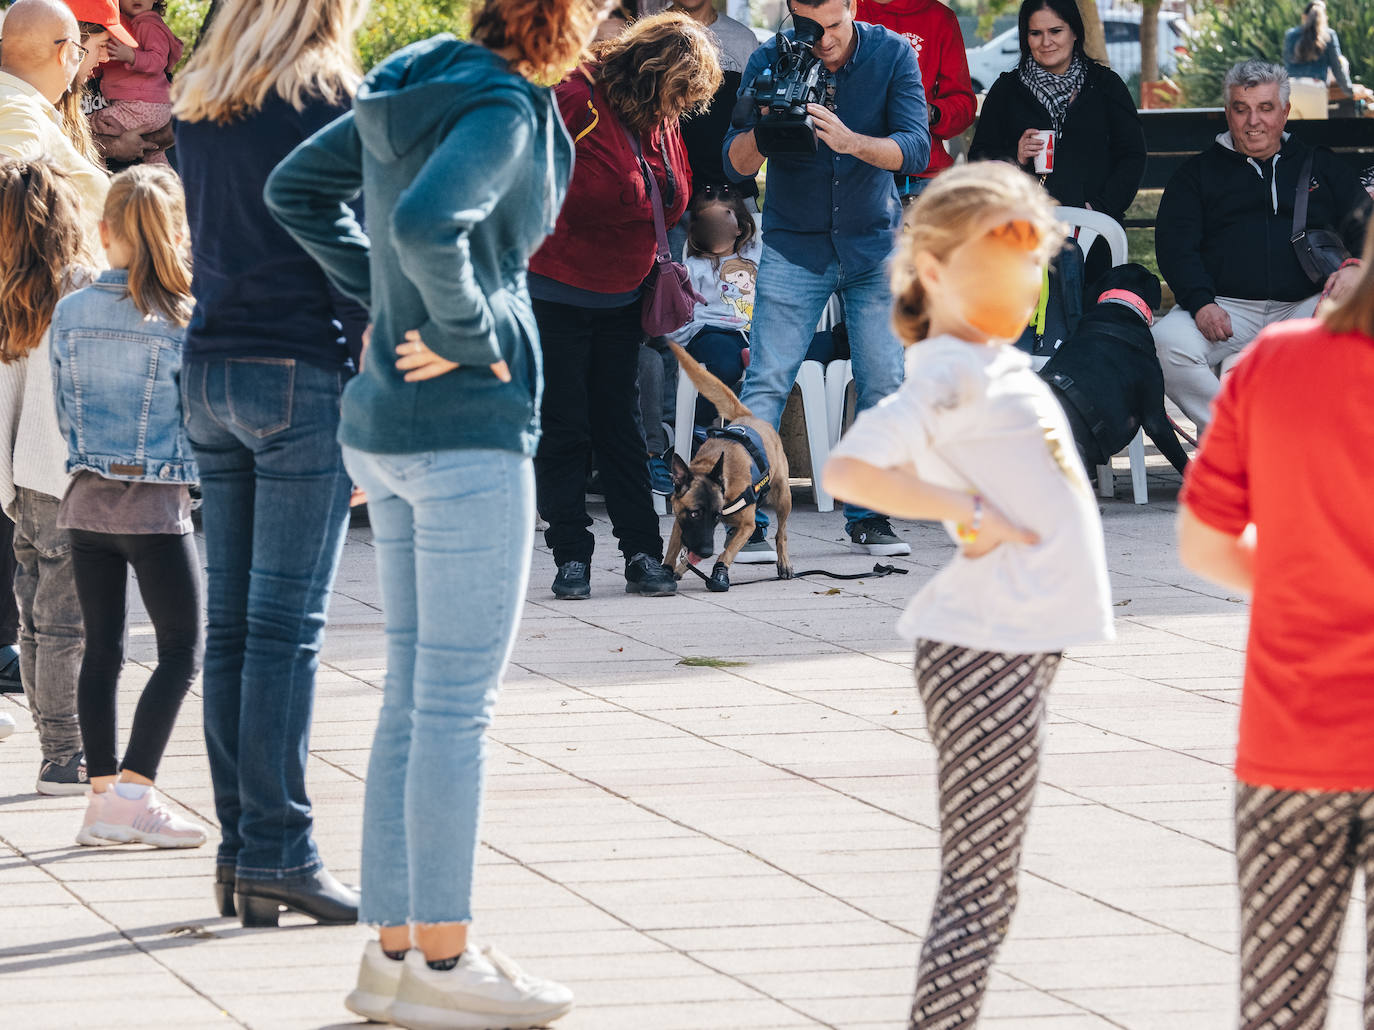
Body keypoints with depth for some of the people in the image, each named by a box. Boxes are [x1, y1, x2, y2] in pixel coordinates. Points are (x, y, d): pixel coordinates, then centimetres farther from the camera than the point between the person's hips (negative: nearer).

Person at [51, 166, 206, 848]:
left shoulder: (69, 314, 0)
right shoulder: (183, 321, -12)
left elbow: (63, 411, 8)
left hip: (86, 502, 4)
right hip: (158, 507, -4)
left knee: (102, 648, 10)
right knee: (182, 651, 3)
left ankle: (103, 794, 10)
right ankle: (132, 794, -6)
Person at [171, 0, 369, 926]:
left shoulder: (199, 103, 12)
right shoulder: (326, 94, -8)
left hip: (210, 366, 6)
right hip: (301, 371, -6)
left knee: (231, 623, 8)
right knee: (288, 625, -6)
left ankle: (239, 854, 10)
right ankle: (276, 854, -6)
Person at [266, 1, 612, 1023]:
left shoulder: (415, 84, 10)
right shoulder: (503, 108, -16)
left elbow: (298, 188, 21)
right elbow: (426, 225, -33)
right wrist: (466, 333, -18)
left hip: (385, 424, 9)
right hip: (469, 422, -9)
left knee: (416, 697, 14)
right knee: (458, 699, -3)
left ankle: (394, 947, 18)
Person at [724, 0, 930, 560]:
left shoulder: (892, 53, -10)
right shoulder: (771, 62, -11)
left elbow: (916, 150, -18)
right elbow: (735, 166, -12)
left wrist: (850, 141, -36)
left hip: (875, 244, 1)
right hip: (793, 246, -1)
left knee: (883, 383, -3)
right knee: (766, 381, -11)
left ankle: (867, 514, 9)